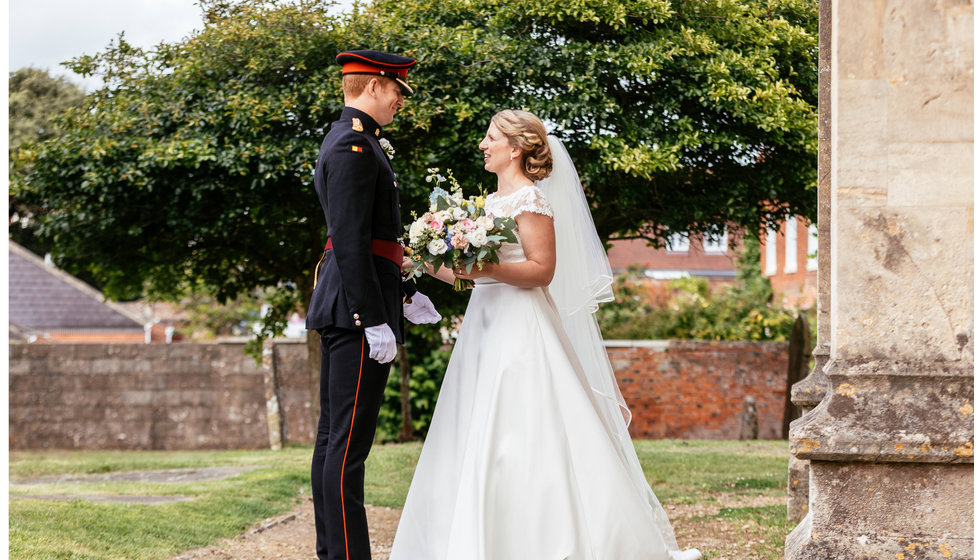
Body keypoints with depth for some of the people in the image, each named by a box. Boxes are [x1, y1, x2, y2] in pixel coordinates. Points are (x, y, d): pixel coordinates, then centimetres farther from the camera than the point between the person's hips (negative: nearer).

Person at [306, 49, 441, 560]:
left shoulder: (343, 140, 19)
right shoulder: (355, 146, -13)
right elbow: (350, 241, -20)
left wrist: (403, 294, 26)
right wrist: (375, 321, -22)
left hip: (337, 307, 11)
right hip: (357, 305, -11)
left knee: (333, 436, 11)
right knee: (349, 442, -11)